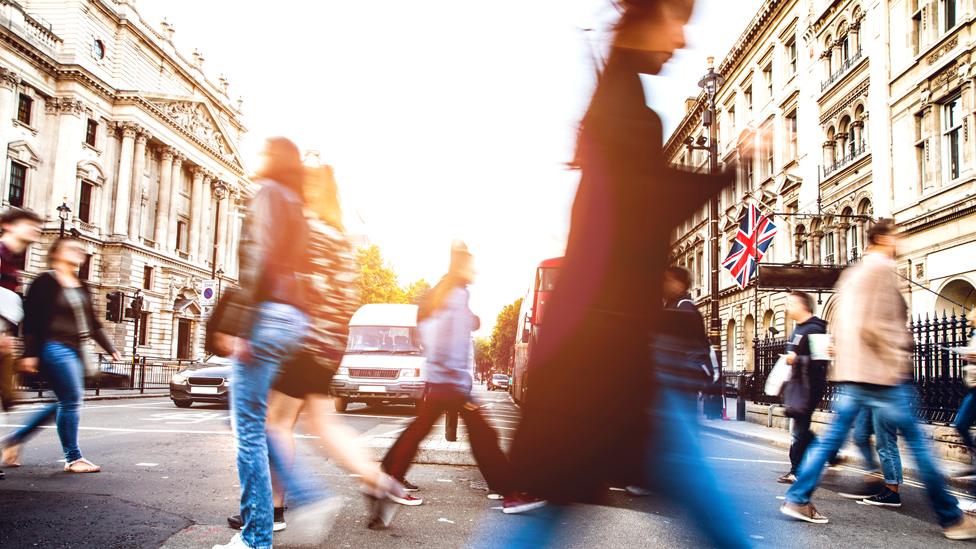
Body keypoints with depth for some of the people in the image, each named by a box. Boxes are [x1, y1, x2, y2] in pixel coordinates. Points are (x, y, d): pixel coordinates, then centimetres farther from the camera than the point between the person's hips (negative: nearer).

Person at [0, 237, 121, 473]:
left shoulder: (82, 287, 16)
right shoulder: (46, 282, -5)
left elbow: (93, 323, 18)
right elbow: (31, 320, -9)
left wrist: (110, 349, 14)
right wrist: (29, 353, -15)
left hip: (75, 351, 9)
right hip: (55, 348, -8)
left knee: (65, 403, 11)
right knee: (71, 401, -9)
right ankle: (73, 458, 0)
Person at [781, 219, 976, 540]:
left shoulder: (851, 274, 18)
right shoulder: (882, 268, -10)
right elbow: (874, 325, -19)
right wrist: (899, 361, -12)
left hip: (851, 372, 9)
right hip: (881, 373, -8)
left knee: (831, 438, 8)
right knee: (917, 441, 1)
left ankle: (797, 500, 7)